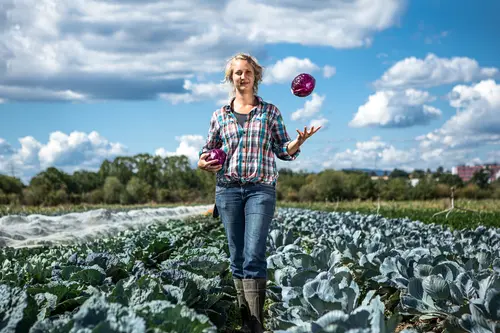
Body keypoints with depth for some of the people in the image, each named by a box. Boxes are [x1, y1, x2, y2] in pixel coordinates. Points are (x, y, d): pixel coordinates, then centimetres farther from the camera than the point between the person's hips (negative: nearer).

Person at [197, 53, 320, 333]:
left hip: (261, 189, -2)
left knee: (254, 257, -14)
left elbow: (284, 152, 8)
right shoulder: (220, 115, 12)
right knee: (237, 258, 5)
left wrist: (300, 141, -13)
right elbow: (207, 151, 19)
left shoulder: (270, 111, 8)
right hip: (228, 189, 3)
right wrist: (203, 163, -5)